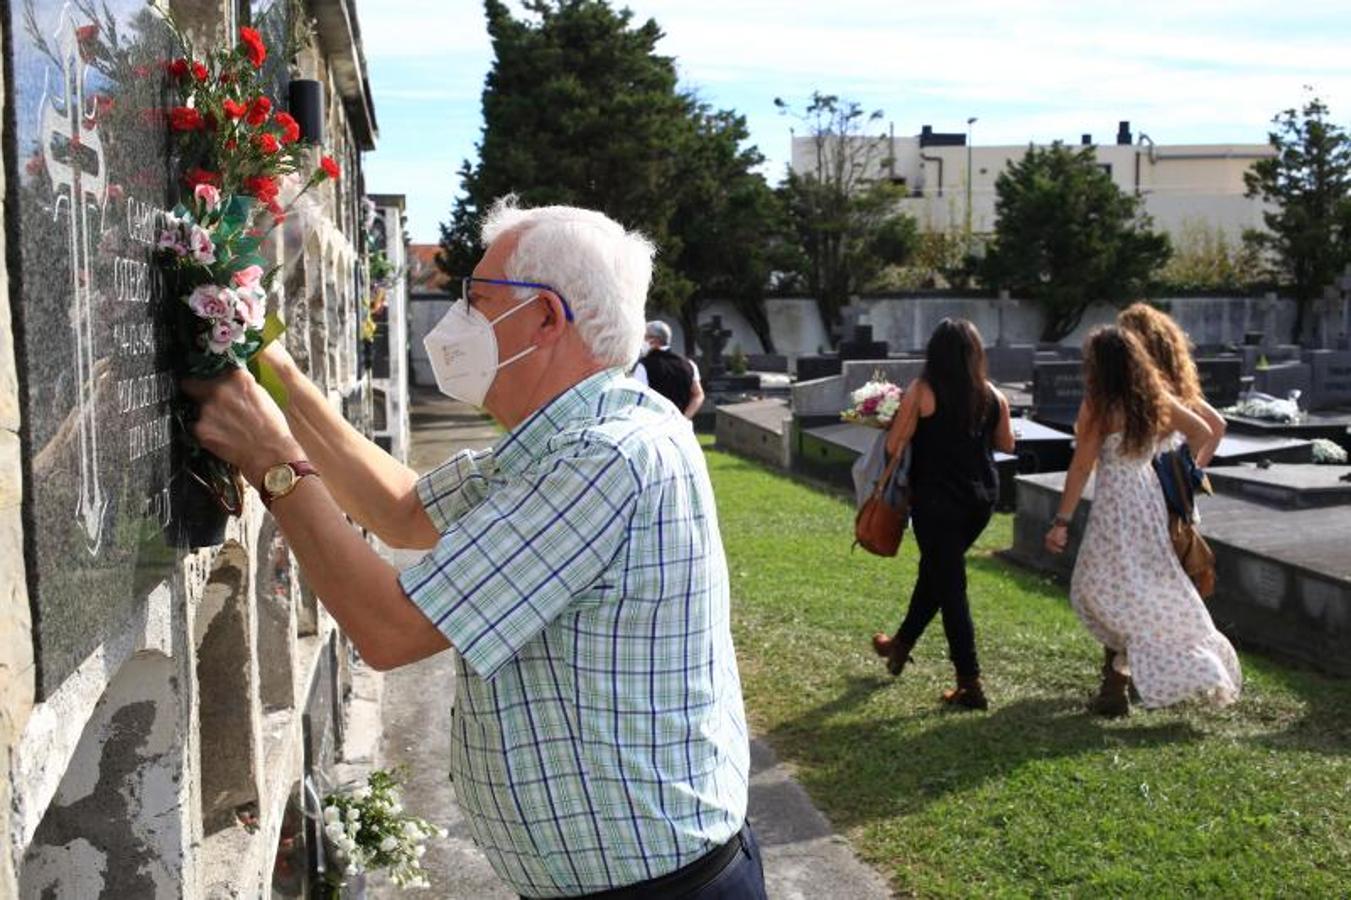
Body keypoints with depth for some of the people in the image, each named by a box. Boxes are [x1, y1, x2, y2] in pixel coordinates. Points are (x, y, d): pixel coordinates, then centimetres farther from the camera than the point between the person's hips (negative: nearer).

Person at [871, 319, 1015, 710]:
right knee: (936, 569, 23)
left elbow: (893, 446, -12)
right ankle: (902, 643, 42)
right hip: (981, 498, 5)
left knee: (949, 586, 1)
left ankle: (971, 685, 1)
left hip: (936, 498, -5)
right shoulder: (992, 395, 1)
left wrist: (897, 420, 9)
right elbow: (1007, 444, 13)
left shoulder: (922, 391, -12)